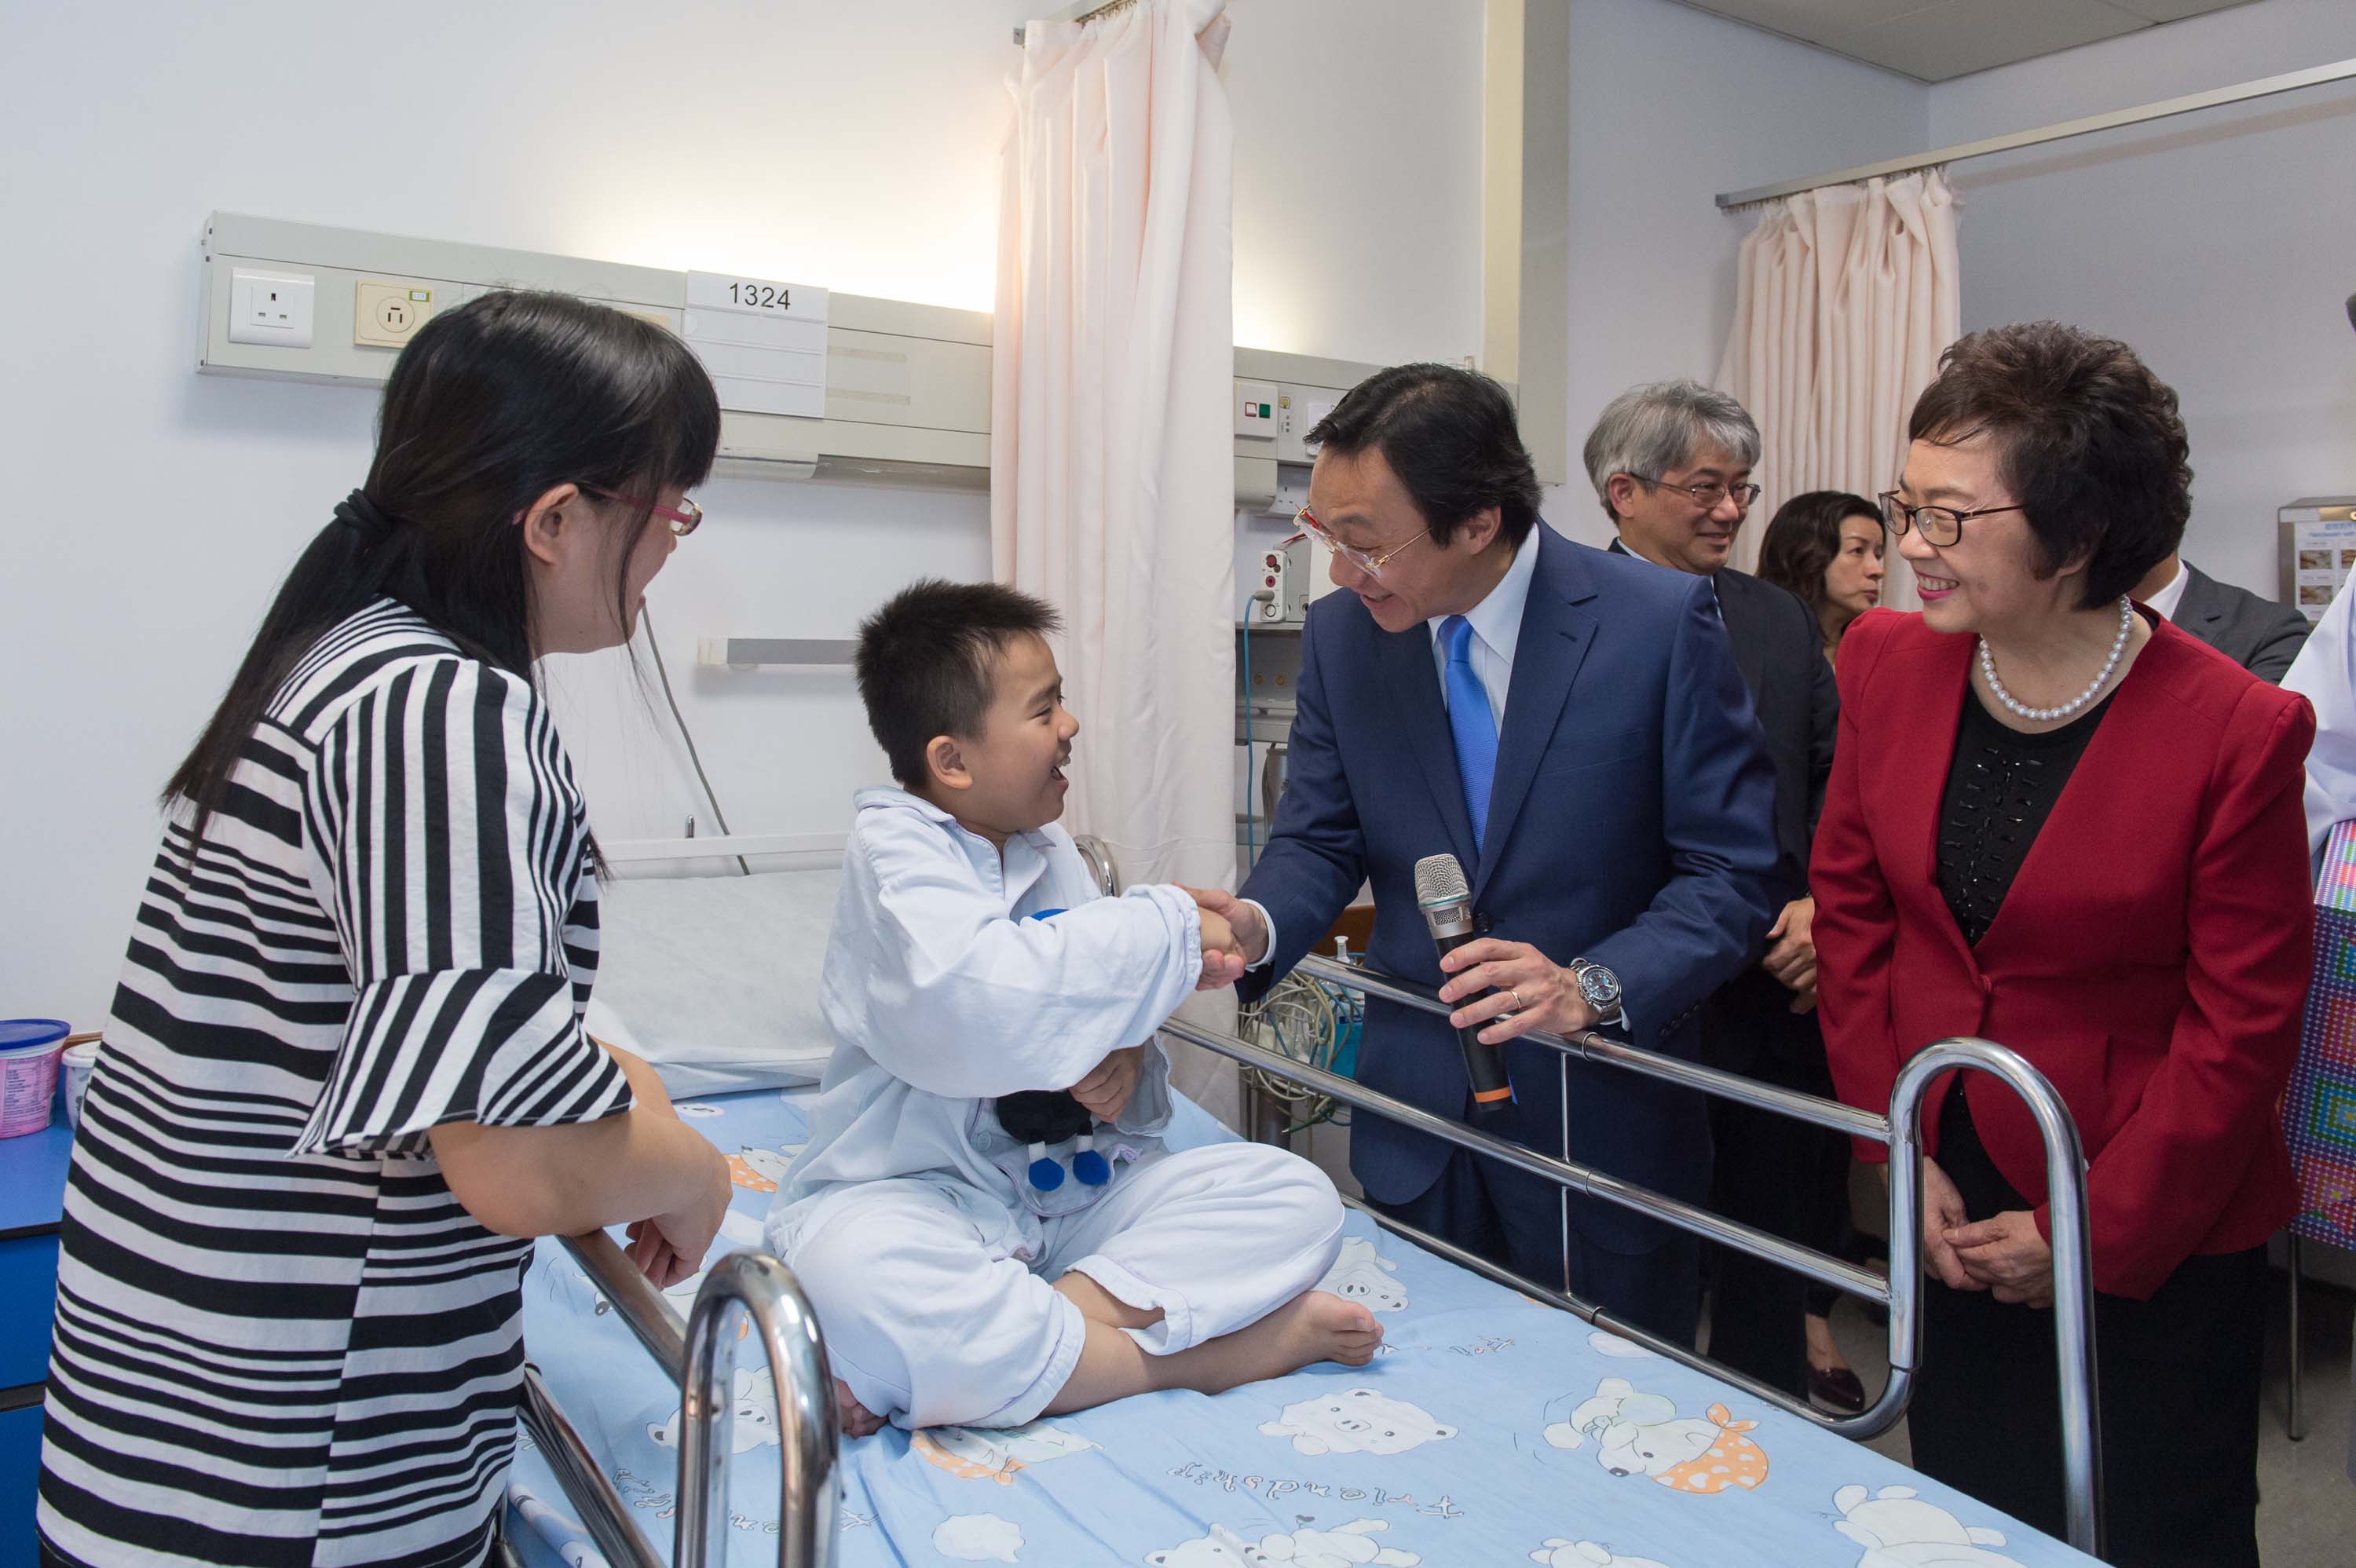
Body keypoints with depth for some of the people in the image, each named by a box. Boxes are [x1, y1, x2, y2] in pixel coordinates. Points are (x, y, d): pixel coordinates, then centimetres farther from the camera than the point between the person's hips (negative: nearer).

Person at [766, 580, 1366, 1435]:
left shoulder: (1050, 852, 13)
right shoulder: (893, 851, -10)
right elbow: (971, 998, -31)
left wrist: (1125, 1063, -11)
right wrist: (1168, 927, -21)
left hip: (1069, 1185, 6)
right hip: (922, 1191, -6)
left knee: (1295, 1195, -10)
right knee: (848, 1273, -39)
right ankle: (1199, 1355, -30)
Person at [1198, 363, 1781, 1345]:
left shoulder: (1661, 624, -14)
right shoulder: (1341, 635, -2)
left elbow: (1731, 871, -11)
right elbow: (1322, 840, 4)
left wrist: (1593, 987, -26)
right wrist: (1260, 923, -17)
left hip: (1599, 1116, -3)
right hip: (1418, 1116, 3)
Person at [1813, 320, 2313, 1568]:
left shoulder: (2235, 730, -18)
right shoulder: (1887, 661, -5)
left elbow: (2241, 1028, -13)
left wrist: (2094, 1234, -11)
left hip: (2152, 1240, -4)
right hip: (1947, 1211, 4)